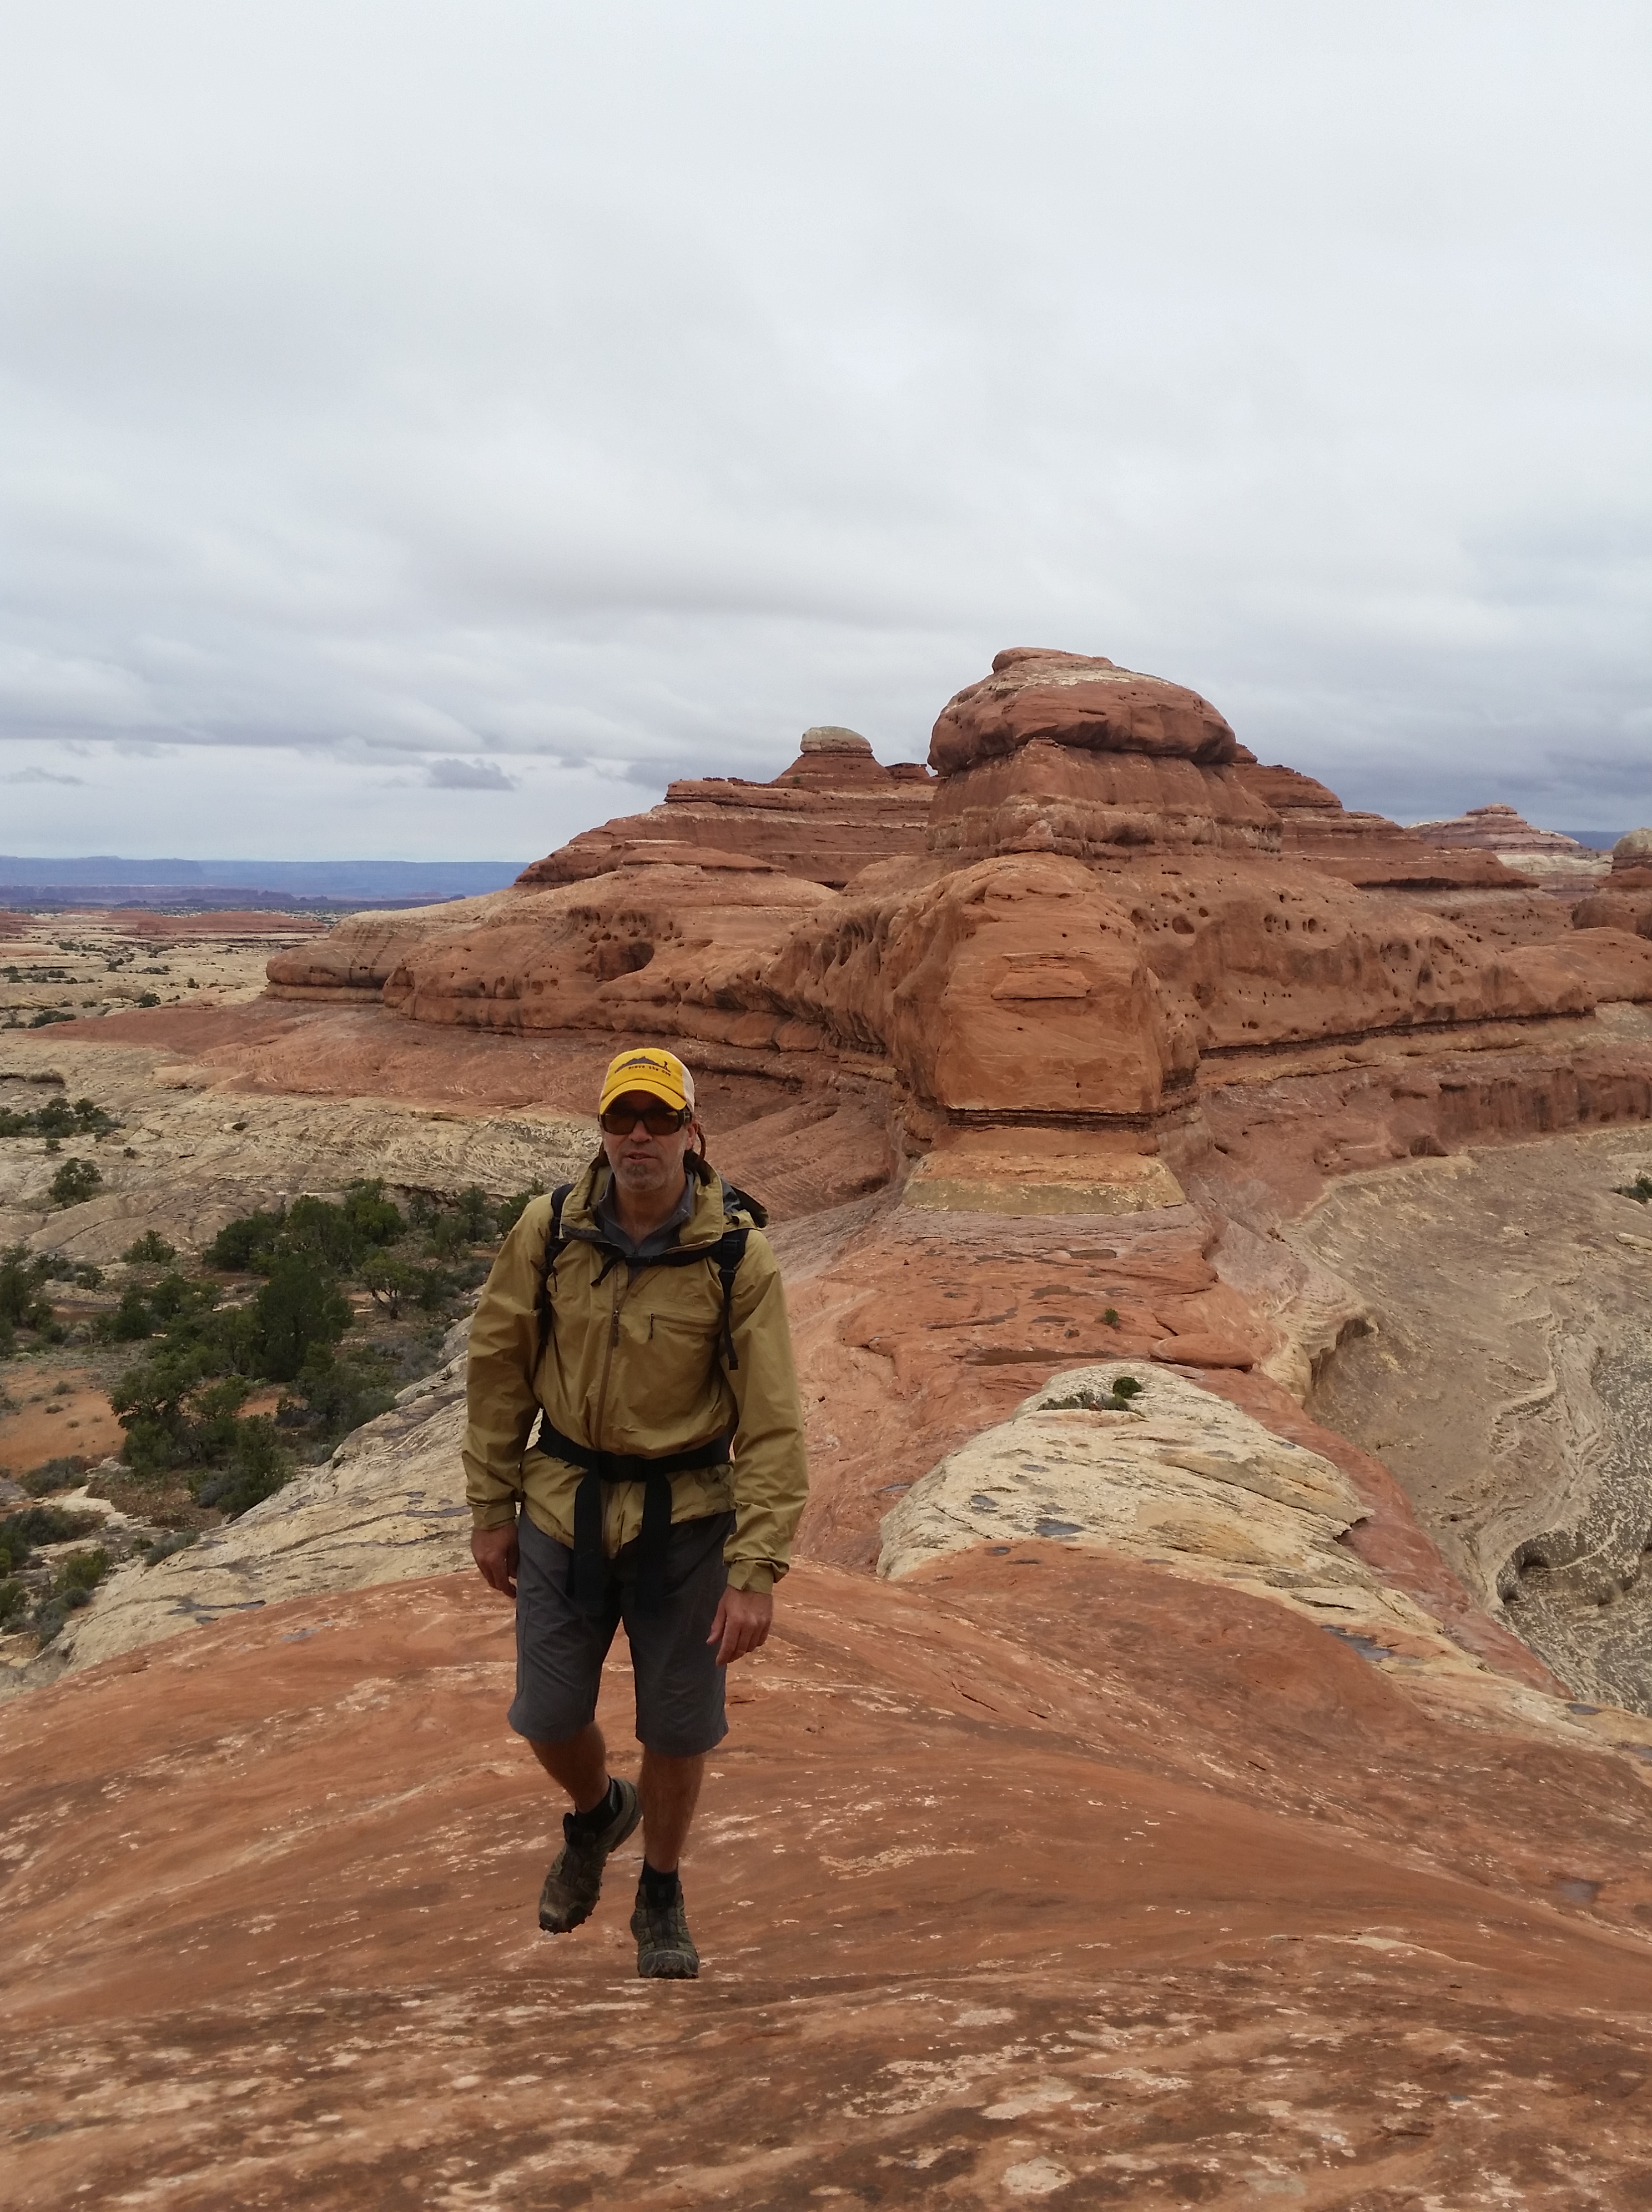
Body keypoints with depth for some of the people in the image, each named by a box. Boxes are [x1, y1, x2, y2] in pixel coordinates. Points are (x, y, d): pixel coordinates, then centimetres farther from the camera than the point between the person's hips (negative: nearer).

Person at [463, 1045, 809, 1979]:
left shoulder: (739, 1255, -16)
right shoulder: (550, 1229, -9)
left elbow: (774, 1425, -14)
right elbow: (498, 1367, 2)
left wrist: (757, 1571, -17)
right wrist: (492, 1509, 3)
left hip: (685, 1517, -2)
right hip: (565, 1508, 2)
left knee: (678, 1727, 9)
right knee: (549, 1717, 11)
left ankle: (662, 1898, 36)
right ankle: (597, 1813, 46)